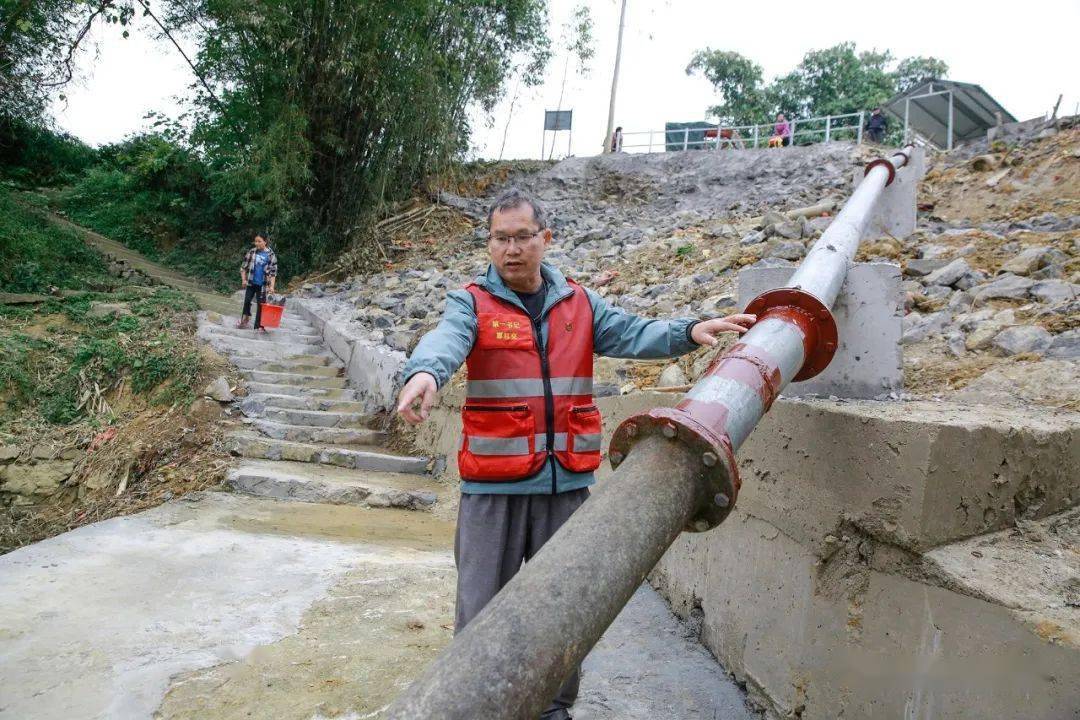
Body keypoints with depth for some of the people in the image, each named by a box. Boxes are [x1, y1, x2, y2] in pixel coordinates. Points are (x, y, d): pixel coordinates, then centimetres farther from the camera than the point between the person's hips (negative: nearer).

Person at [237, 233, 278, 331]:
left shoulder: (271, 255, -5)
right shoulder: (251, 252, 0)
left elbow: (273, 272, -5)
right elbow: (243, 267, 7)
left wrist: (272, 286, -11)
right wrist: (243, 279, -2)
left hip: (262, 284, -1)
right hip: (251, 282, 1)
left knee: (261, 304, 3)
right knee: (247, 301, 4)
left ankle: (259, 325, 11)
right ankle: (244, 320, 19)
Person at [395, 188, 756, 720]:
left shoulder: (579, 304, 10)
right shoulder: (473, 303, -2)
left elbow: (632, 334, 1)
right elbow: (445, 340, -22)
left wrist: (688, 331, -17)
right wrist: (424, 372, -44)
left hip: (567, 481, 4)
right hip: (494, 483, -3)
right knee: (482, 604, 7)